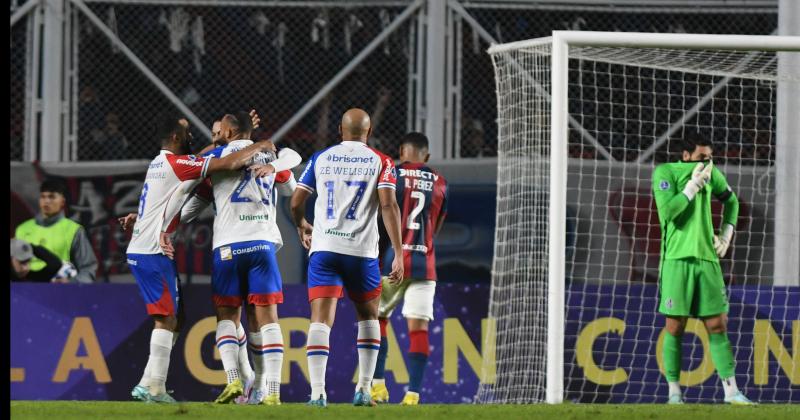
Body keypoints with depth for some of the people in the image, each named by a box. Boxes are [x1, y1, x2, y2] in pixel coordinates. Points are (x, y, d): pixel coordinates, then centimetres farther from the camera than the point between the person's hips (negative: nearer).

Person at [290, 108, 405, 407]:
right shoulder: (380, 162, 4)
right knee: (368, 316, 19)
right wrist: (398, 253, -8)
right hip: (362, 250, 0)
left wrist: (301, 226, 32)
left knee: (321, 320, -5)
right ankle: (363, 390, 13)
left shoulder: (321, 158, 10)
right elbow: (388, 205, -7)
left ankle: (317, 392, -20)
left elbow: (296, 203, 10)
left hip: (323, 248, 0)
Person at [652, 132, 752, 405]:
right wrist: (693, 185, -15)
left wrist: (726, 236, 17)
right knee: (674, 327, -3)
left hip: (707, 258, 4)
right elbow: (667, 211, -17)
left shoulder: (710, 173, 11)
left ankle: (731, 391, 3)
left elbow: (731, 200, 28)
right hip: (678, 259, -4)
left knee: (717, 326, 2)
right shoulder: (665, 173, -4)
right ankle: (674, 393, 4)